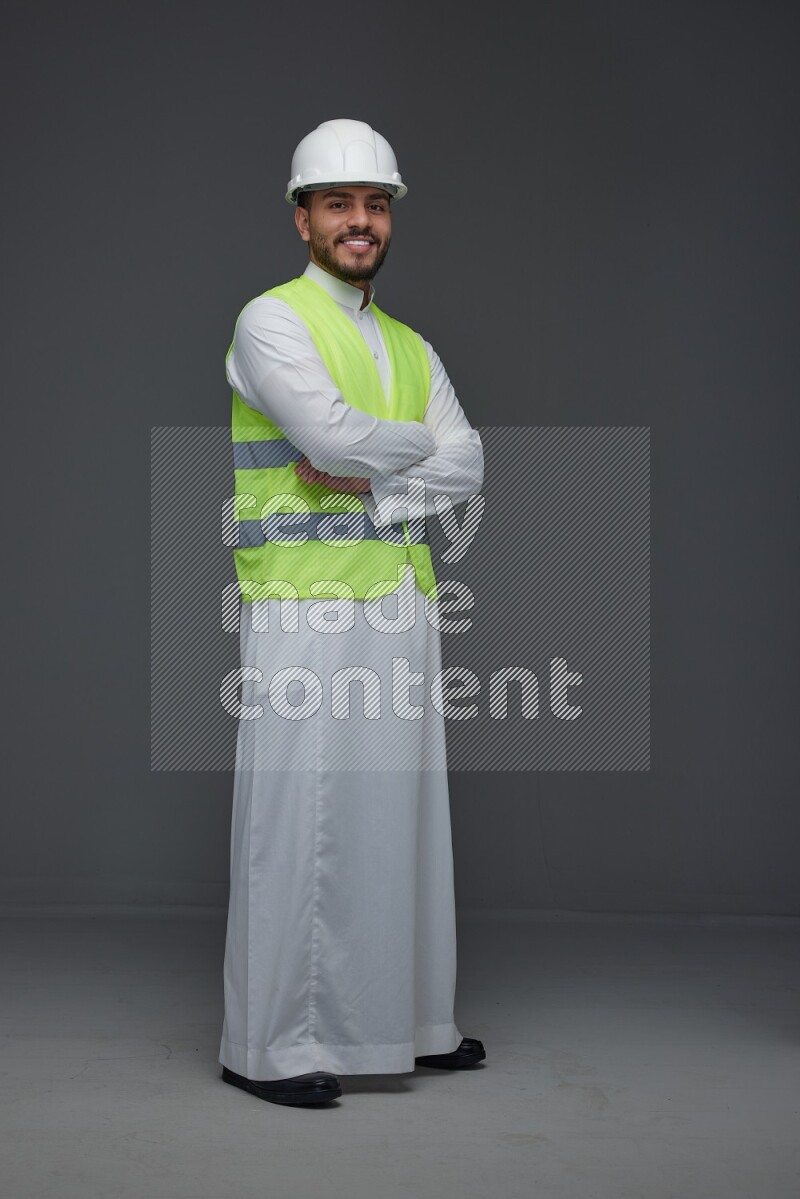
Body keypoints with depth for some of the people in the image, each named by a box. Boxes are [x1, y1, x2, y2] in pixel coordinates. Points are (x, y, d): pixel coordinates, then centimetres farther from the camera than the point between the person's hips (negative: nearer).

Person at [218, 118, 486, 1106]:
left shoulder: (412, 348, 18)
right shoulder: (271, 320, -2)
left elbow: (465, 470, 5)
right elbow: (334, 432, -18)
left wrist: (368, 480, -10)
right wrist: (417, 443, -1)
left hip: (401, 612, 7)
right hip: (302, 613, -7)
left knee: (400, 813, 11)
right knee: (295, 820, -5)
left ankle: (402, 1021, 23)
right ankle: (266, 1044, 4)